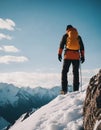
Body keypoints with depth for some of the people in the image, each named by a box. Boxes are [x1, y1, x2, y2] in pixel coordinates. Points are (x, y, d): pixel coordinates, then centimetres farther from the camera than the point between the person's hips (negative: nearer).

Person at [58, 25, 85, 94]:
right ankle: (76, 90, 0)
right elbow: (82, 47, 14)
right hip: (76, 56, 2)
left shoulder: (65, 35, 10)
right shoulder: (78, 37, 18)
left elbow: (61, 45, 2)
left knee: (64, 71, 1)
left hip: (68, 55, -2)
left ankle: (64, 89, -10)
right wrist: (82, 56, 14)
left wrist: (59, 54, 1)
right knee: (76, 72, 6)